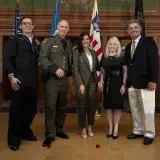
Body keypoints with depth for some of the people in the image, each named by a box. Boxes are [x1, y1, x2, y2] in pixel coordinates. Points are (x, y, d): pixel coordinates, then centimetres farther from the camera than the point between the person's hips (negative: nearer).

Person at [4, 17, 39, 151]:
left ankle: (25, 131, 29)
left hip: (32, 80, 5)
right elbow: (8, 58, -5)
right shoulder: (14, 39, 2)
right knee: (16, 109, 1)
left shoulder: (36, 42, 17)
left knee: (31, 107, 10)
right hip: (19, 80, -5)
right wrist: (11, 76, -13)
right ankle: (14, 138, 14)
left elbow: (37, 59, 15)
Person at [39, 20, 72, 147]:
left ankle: (59, 130, 25)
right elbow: (42, 58, -12)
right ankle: (50, 134, 6)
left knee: (62, 107, 12)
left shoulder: (69, 44, 15)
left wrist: (69, 71, 4)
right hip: (51, 79, -5)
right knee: (50, 107, -3)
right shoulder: (49, 41, -3)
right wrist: (55, 69, -21)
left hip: (64, 80, 5)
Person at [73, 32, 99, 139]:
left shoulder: (93, 53, 12)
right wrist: (81, 84, -16)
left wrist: (98, 81, 2)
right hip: (82, 82, -4)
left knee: (92, 104, 8)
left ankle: (90, 126, 23)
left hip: (92, 81, 5)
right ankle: (83, 128, 16)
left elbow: (97, 66, 14)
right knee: (82, 106, 3)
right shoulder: (77, 52, -3)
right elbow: (75, 69, -9)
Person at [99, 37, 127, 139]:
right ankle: (111, 127, 21)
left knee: (117, 105, 2)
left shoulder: (121, 57, -3)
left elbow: (125, 71, -5)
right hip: (107, 84, 4)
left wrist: (124, 84, -11)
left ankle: (116, 128, 14)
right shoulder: (104, 57, 9)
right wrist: (101, 82, 5)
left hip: (117, 84, -4)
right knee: (108, 105, 8)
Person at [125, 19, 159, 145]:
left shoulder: (148, 42, -3)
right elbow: (128, 65, 14)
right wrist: (127, 82, 7)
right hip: (132, 84, 7)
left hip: (145, 82, -6)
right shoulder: (128, 47, 16)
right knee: (135, 109, 13)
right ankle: (138, 131, 26)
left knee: (147, 110, 0)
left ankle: (149, 134, 13)